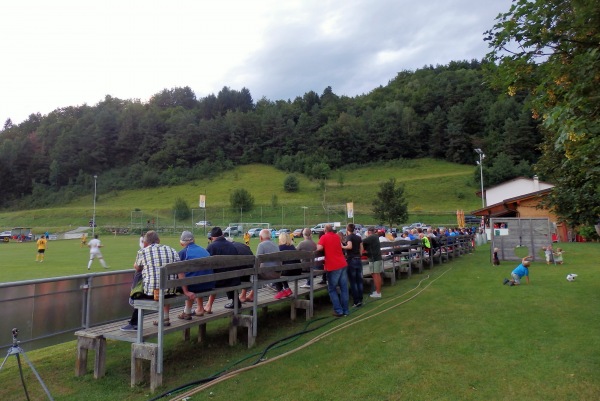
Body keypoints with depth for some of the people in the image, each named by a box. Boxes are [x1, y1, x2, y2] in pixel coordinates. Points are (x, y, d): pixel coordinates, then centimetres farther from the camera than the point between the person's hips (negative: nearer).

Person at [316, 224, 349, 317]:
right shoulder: (336, 237, 14)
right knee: (344, 289, 10)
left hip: (333, 267, -5)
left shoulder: (324, 237, -3)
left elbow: (319, 248, -16)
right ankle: (345, 310, 14)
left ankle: (338, 310, 3)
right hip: (343, 264, 5)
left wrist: (316, 246, 3)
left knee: (332, 289, 7)